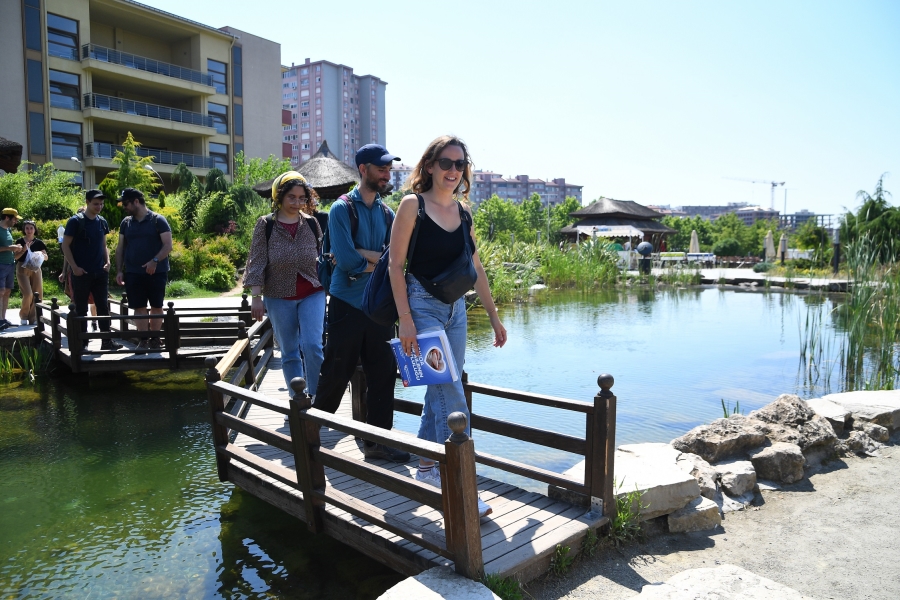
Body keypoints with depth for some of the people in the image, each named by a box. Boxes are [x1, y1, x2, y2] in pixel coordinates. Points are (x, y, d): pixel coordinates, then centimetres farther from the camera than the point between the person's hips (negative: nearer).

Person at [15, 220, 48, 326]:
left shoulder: (39, 242, 8)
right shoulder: (20, 241, 2)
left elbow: (46, 257, 6)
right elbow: (15, 257, -1)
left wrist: (41, 254, -15)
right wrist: (24, 250, -15)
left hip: (35, 269, 3)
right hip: (22, 269, -3)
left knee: (37, 294, -1)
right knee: (28, 293, -15)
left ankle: (33, 319, 9)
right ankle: (23, 315, 7)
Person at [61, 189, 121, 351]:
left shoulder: (102, 222, 9)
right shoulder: (75, 221, -6)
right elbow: (65, 245, -6)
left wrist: (107, 262, 3)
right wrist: (74, 267, -13)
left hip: (100, 273, 5)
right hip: (81, 273, -5)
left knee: (103, 306, 4)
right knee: (81, 309, 3)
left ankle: (106, 341, 9)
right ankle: (82, 342, 11)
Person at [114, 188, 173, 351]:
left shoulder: (158, 220, -4)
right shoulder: (126, 223, 10)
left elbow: (168, 245, -9)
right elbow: (120, 248, 12)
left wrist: (155, 261, -23)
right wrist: (119, 270, 4)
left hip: (157, 272, -3)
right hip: (133, 273, 4)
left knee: (156, 306, 5)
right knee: (139, 307, 4)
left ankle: (155, 338, 16)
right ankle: (143, 340, 11)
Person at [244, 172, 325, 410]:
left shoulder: (312, 223, 2)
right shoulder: (265, 225, -3)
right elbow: (257, 262, -4)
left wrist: (328, 288, 8)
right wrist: (256, 296, -8)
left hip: (312, 294, 0)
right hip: (279, 298, 0)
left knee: (312, 346, -12)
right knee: (289, 353, 8)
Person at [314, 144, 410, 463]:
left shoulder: (387, 214, 11)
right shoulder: (342, 209, -6)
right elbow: (346, 260, -18)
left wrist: (360, 256, -13)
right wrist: (378, 260, -4)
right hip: (347, 304, -5)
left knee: (383, 374, 5)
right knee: (336, 374, 4)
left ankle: (377, 441, 17)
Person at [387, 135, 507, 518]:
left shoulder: (463, 212, 10)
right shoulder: (413, 205, -6)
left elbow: (475, 268, 14)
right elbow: (395, 265, -9)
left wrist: (494, 316, 13)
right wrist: (406, 320, -16)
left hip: (455, 308, 6)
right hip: (423, 305, -6)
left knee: (441, 389, 12)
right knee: (450, 392, -11)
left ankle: (426, 467, 29)